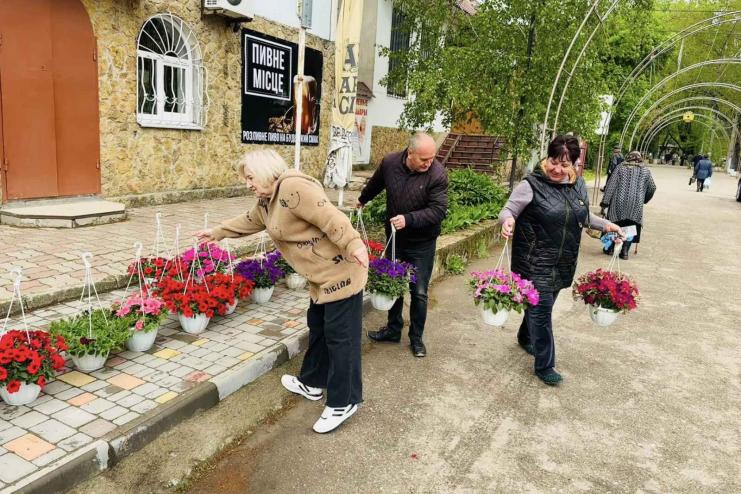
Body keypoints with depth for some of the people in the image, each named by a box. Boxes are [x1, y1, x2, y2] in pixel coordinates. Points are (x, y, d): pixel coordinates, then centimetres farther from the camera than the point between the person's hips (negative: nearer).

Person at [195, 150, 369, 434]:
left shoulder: (293, 187, -19)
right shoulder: (266, 202, 15)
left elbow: (329, 217, -28)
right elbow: (247, 222, 33)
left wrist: (354, 246, -36)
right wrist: (216, 233, 41)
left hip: (341, 270, -11)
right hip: (322, 275, 11)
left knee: (340, 336, -2)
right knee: (318, 328, 22)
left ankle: (343, 402, 11)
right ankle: (312, 384, 40)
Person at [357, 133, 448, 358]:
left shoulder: (438, 174, -20)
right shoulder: (389, 162, -9)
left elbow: (439, 210, -24)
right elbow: (375, 183, 12)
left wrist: (408, 219, -34)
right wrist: (362, 200, 29)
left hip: (421, 243, -3)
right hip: (394, 238, 4)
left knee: (419, 292, 4)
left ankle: (416, 337, 22)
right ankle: (393, 329, 33)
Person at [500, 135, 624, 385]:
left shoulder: (578, 185, 4)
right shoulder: (532, 185, -15)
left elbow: (584, 216, 18)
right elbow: (508, 210, -14)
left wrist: (606, 225, 4)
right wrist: (508, 220, -36)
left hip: (563, 263, 6)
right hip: (535, 262, -6)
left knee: (543, 305, 20)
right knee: (542, 309, -2)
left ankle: (525, 337, 47)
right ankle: (544, 365, 12)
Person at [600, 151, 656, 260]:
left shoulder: (621, 168, 3)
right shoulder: (646, 171, 6)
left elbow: (611, 185, -3)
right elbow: (652, 188, 11)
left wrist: (605, 201, -4)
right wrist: (644, 200, 28)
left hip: (619, 202, 0)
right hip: (636, 205, 0)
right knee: (630, 227, 8)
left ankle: (610, 248, 16)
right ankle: (625, 251, 4)